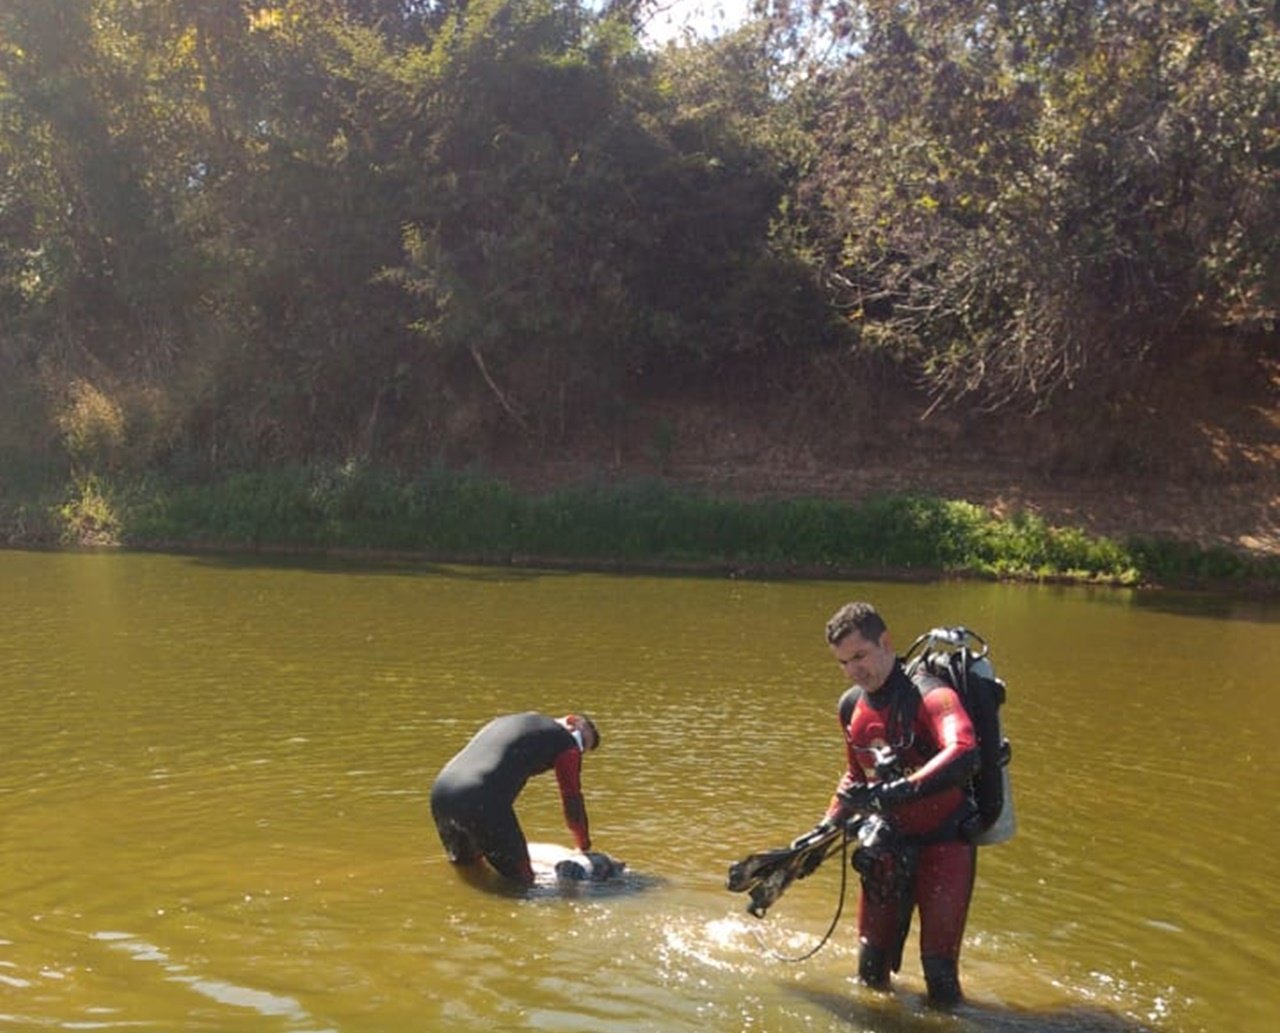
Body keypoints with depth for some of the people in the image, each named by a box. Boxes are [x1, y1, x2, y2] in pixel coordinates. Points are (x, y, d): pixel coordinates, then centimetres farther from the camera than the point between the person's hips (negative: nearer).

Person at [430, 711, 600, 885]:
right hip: (481, 803, -7)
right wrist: (585, 848, 32)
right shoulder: (565, 741, 10)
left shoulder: (506, 721, 33)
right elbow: (572, 797, 15)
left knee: (464, 864, 28)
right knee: (521, 880, 1)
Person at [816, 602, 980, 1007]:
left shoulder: (930, 695, -21)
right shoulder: (851, 706, 2)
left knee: (938, 969, -6)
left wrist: (898, 791, -48)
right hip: (889, 843, 6)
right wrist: (826, 827, 10)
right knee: (871, 964, 10)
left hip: (944, 840, -6)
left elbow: (963, 753, -41)